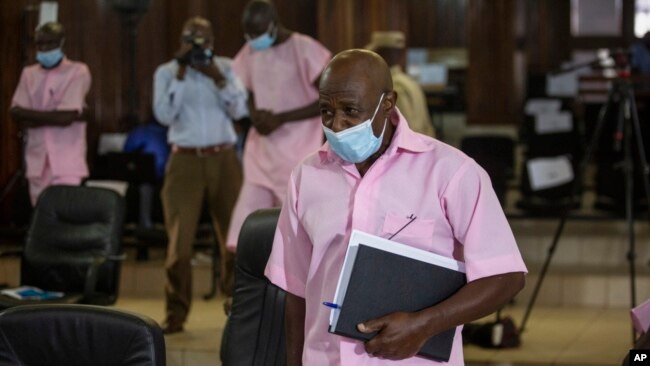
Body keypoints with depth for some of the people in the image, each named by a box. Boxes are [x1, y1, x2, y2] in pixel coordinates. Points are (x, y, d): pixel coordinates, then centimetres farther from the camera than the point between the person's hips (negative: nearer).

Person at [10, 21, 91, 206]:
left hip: (66, 162, -4)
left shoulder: (78, 71, -3)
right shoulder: (29, 74, 12)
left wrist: (30, 115, -4)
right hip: (37, 160, 5)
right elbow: (16, 115, 0)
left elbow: (65, 116, -13)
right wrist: (53, 116, -9)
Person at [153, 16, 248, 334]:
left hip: (223, 158, 1)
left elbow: (239, 110, 0)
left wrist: (217, 78, -11)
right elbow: (164, 115, -8)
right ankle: (176, 312, 1)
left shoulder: (225, 67, 9)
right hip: (185, 160, -1)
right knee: (179, 239, -5)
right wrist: (181, 73, -10)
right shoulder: (167, 72, 5)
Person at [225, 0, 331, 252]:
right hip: (262, 153, 5)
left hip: (300, 154, -5)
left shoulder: (305, 50, -10)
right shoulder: (249, 53, 8)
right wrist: (255, 115, -3)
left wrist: (281, 118, -16)